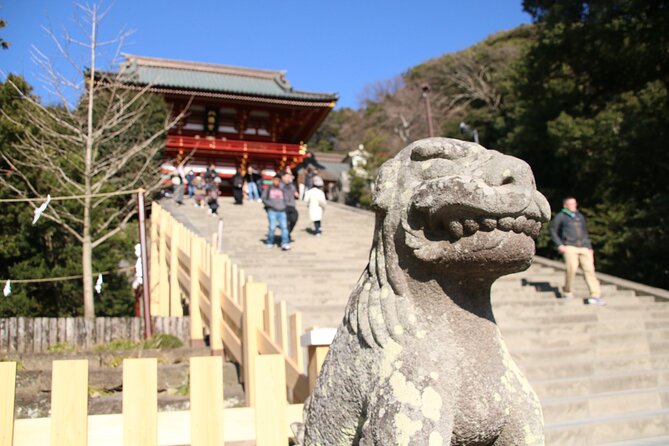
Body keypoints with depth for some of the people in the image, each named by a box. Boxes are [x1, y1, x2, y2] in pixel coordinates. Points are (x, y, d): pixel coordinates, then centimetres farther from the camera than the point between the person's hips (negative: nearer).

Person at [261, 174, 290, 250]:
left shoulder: (281, 190, 18)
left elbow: (284, 200, 26)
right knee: (272, 227, -9)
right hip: (272, 211, -3)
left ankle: (285, 244, -14)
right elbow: (263, 198, 3)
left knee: (284, 227, -11)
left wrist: (284, 206, 8)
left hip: (282, 211, 3)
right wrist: (271, 205, -8)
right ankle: (269, 242, 12)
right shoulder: (268, 189, 9)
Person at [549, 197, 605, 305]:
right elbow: (553, 231, 9)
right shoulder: (560, 216, 9)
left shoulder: (580, 216, 24)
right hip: (569, 247, -4)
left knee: (589, 269, -10)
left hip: (584, 248, 4)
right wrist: (559, 245, -3)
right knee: (571, 268, -20)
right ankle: (567, 292, 1)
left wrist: (590, 247, 20)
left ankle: (596, 295, -14)